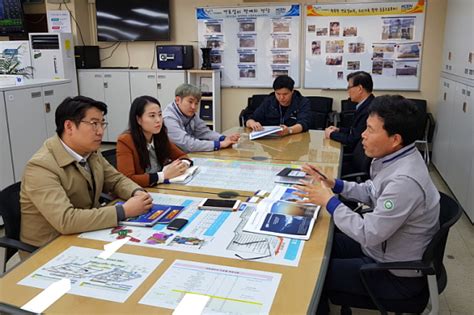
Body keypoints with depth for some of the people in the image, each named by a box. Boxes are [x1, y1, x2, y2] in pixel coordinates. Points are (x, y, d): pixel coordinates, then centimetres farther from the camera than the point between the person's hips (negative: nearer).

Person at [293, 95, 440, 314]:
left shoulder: (405, 181, -34)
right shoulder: (397, 158, -6)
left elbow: (367, 234, -30)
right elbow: (371, 192, 10)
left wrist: (329, 201, -21)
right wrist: (334, 185, -1)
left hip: (396, 274, -8)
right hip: (382, 246, 8)